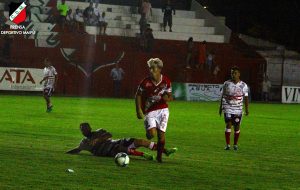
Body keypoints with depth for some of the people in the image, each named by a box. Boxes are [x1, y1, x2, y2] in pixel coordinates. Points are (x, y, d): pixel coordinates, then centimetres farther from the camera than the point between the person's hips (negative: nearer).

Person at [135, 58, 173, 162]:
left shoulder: (166, 81, -2)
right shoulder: (146, 82, -9)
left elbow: (170, 96, 9)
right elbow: (138, 95, 3)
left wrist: (167, 98, -16)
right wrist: (139, 110, -5)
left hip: (163, 110, 2)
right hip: (150, 112, -2)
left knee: (161, 134, -5)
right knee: (152, 133, -21)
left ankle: (159, 156, 13)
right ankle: (148, 132, 18)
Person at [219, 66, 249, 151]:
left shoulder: (243, 85, 1)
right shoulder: (226, 83, 3)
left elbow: (246, 98, 4)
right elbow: (223, 96, 10)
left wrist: (247, 109, -3)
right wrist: (220, 108, 11)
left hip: (238, 109, 1)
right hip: (228, 108, -1)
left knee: (237, 126, 3)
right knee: (228, 124, -12)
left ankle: (235, 144, 17)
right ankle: (227, 144, -9)